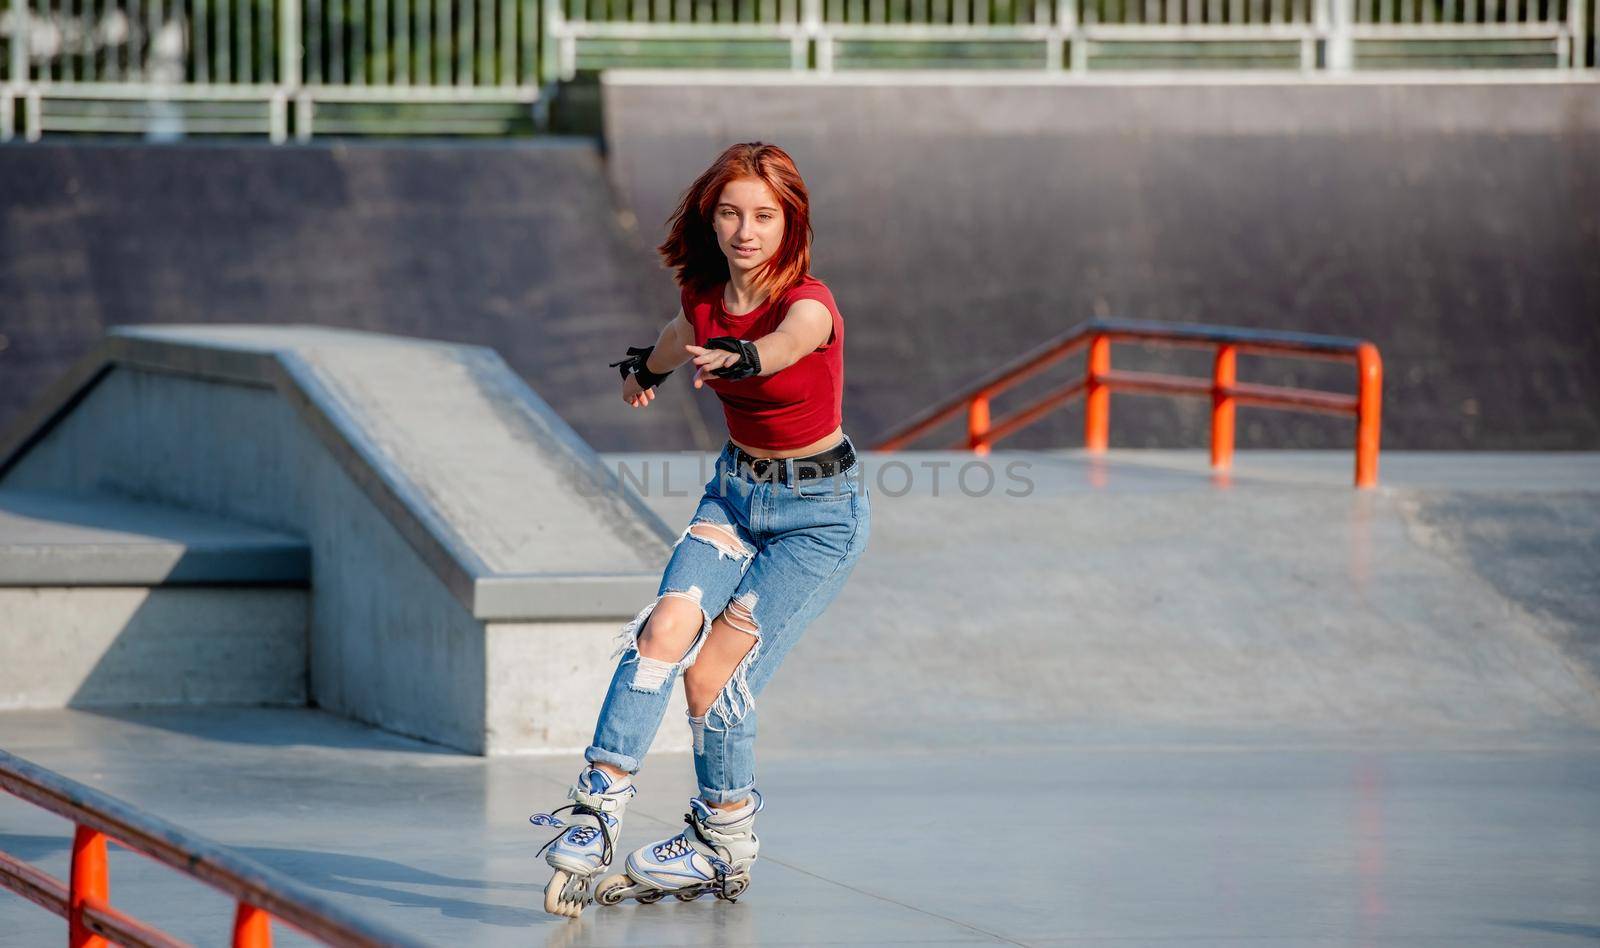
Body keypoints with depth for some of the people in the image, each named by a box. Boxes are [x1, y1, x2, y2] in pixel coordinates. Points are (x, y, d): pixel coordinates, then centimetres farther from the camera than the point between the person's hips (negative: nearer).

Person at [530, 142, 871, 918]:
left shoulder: (808, 305, -25)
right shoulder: (703, 300, -6)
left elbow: (785, 345, -50)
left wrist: (741, 357, -72)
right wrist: (646, 370, 40)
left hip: (820, 511, -5)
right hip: (735, 489, 5)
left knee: (714, 673, -9)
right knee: (665, 629, -19)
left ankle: (725, 844, 11)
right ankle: (600, 805, -20)